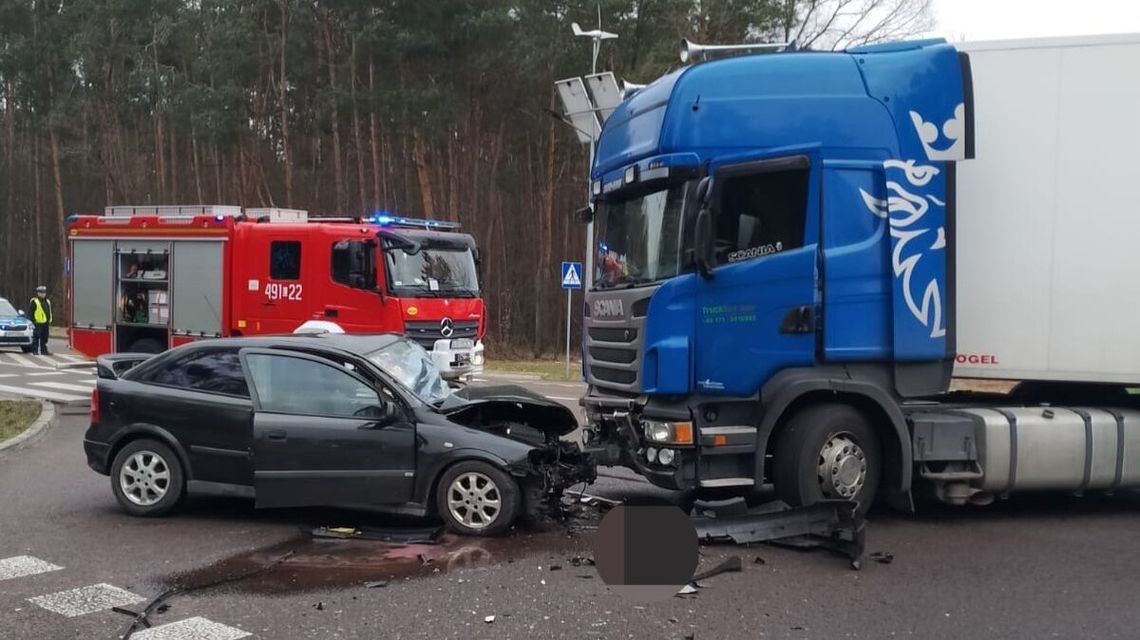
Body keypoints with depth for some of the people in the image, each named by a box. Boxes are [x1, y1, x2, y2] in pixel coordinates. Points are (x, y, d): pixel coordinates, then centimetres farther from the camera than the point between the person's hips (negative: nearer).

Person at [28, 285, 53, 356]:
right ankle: (35, 351, 2)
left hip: (46, 323, 7)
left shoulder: (47, 302, 18)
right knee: (36, 338, -2)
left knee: (44, 339, 11)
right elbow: (31, 313, -6)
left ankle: (44, 350, 16)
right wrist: (33, 321, -12)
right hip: (38, 323, -7)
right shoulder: (34, 301, -4)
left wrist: (49, 322, 18)